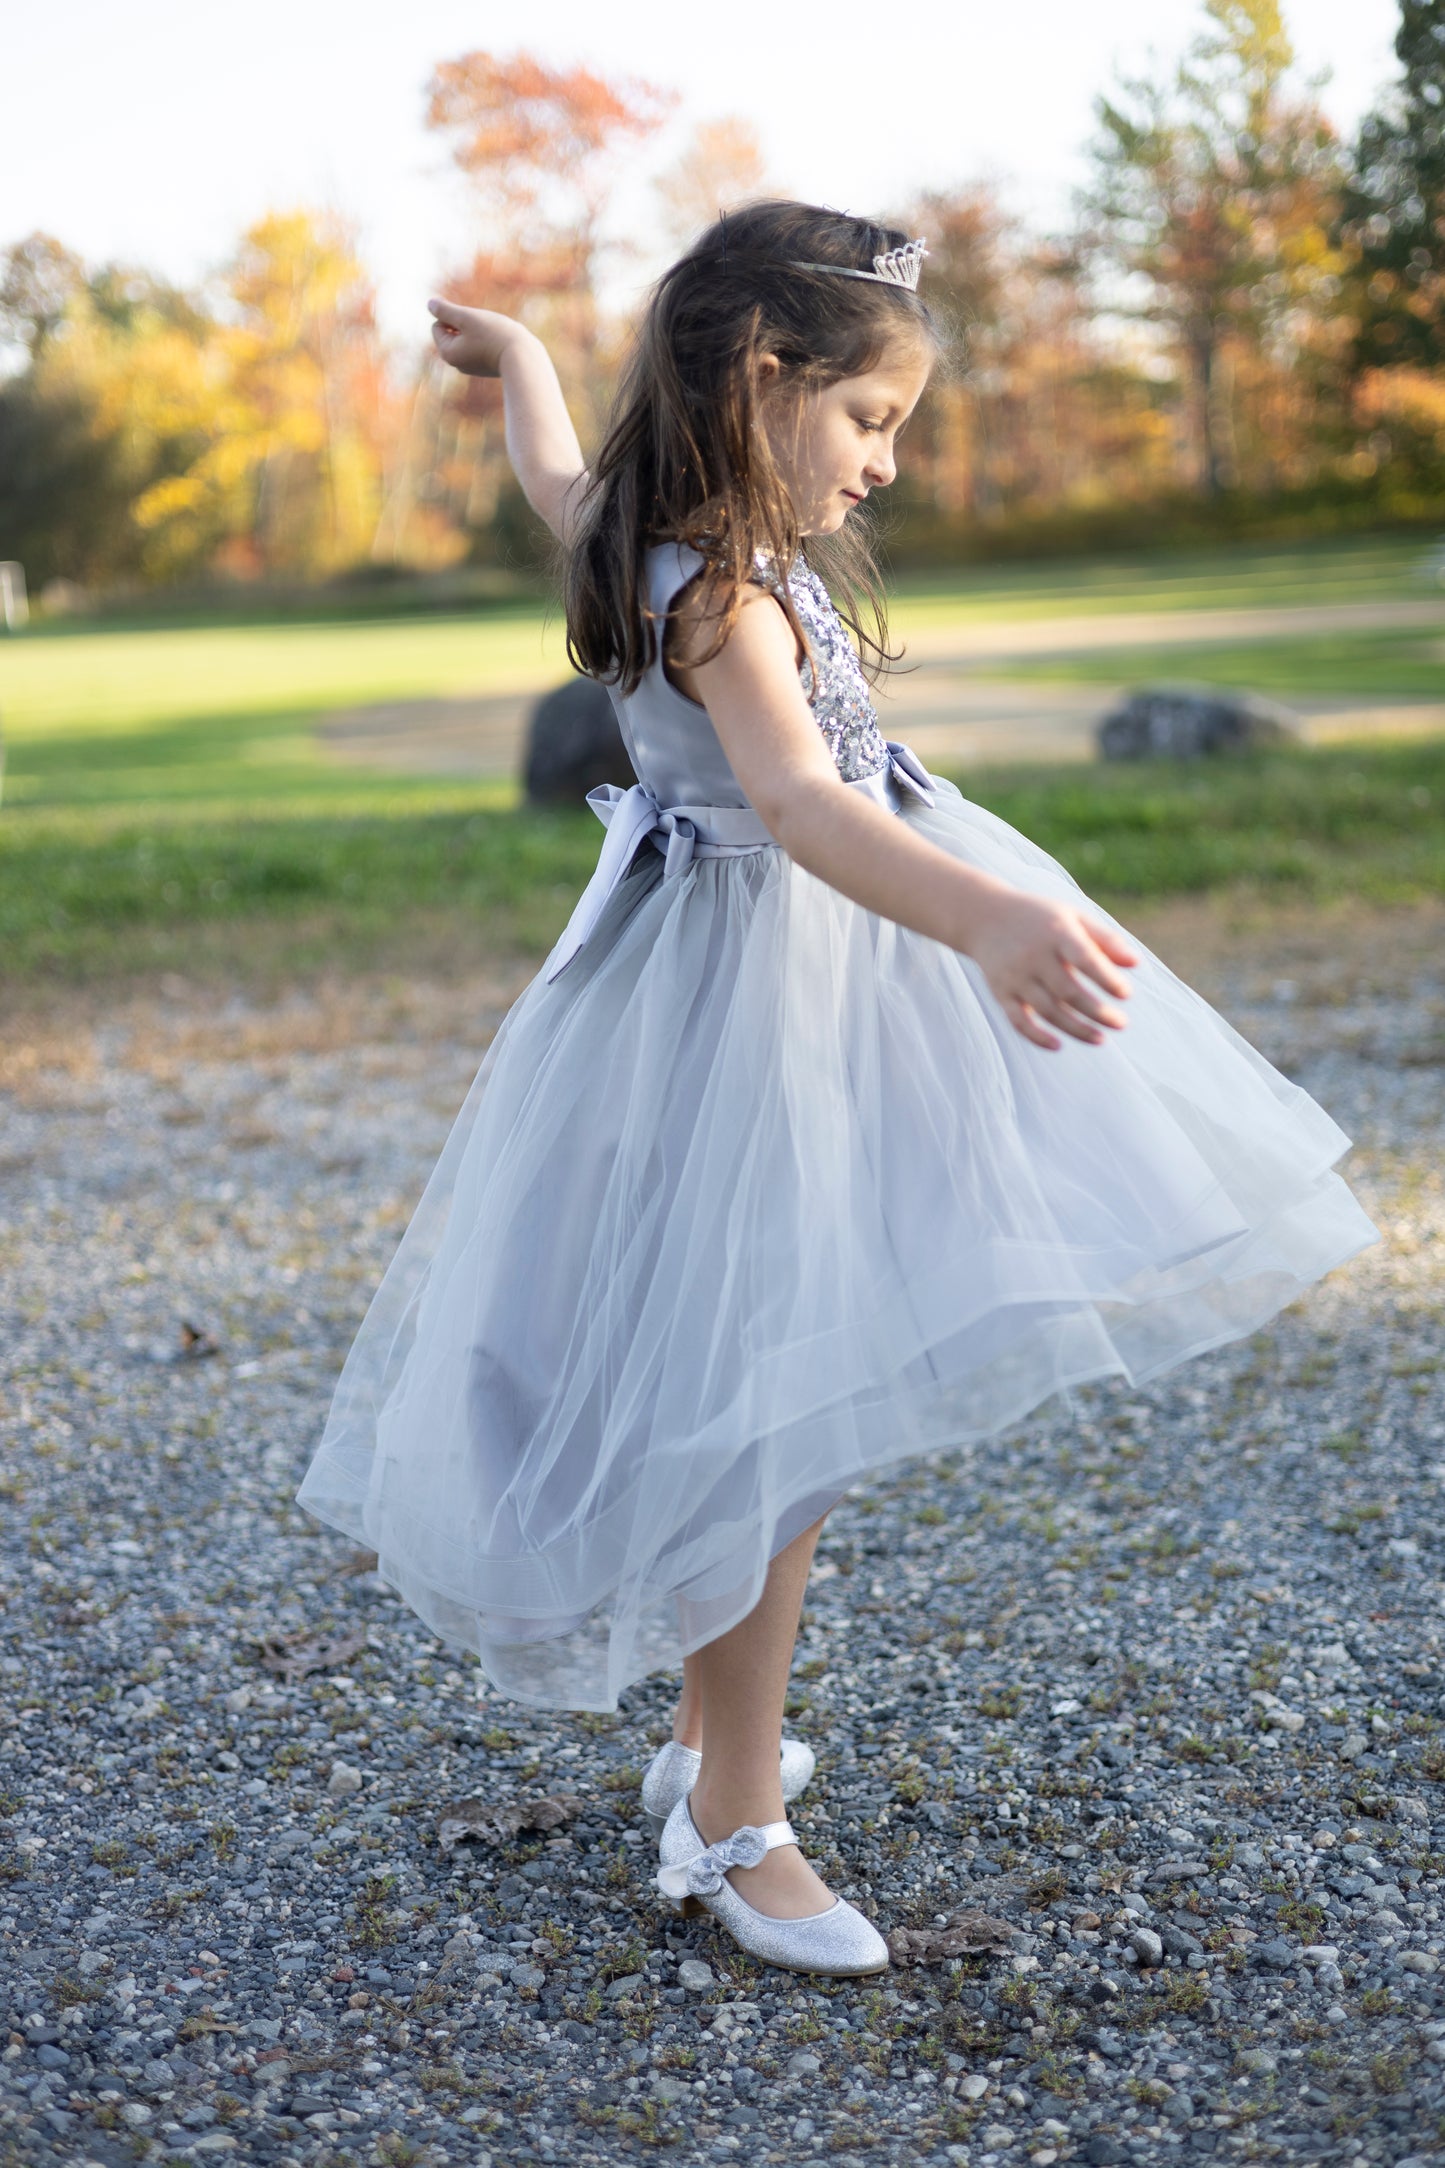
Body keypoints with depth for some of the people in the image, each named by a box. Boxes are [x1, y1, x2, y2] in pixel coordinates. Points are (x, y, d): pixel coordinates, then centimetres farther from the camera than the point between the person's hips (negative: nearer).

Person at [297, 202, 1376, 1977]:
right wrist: (985, 918, -58)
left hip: (816, 969, 10)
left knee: (760, 1392, 17)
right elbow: (796, 799, -41)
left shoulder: (640, 533, 6)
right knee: (766, 1402, -7)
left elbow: (552, 472, 29)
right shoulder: (725, 597, -23)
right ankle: (734, 1826, 2)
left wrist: (515, 350, 51)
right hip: (756, 1006, -10)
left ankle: (713, 1733, 30)